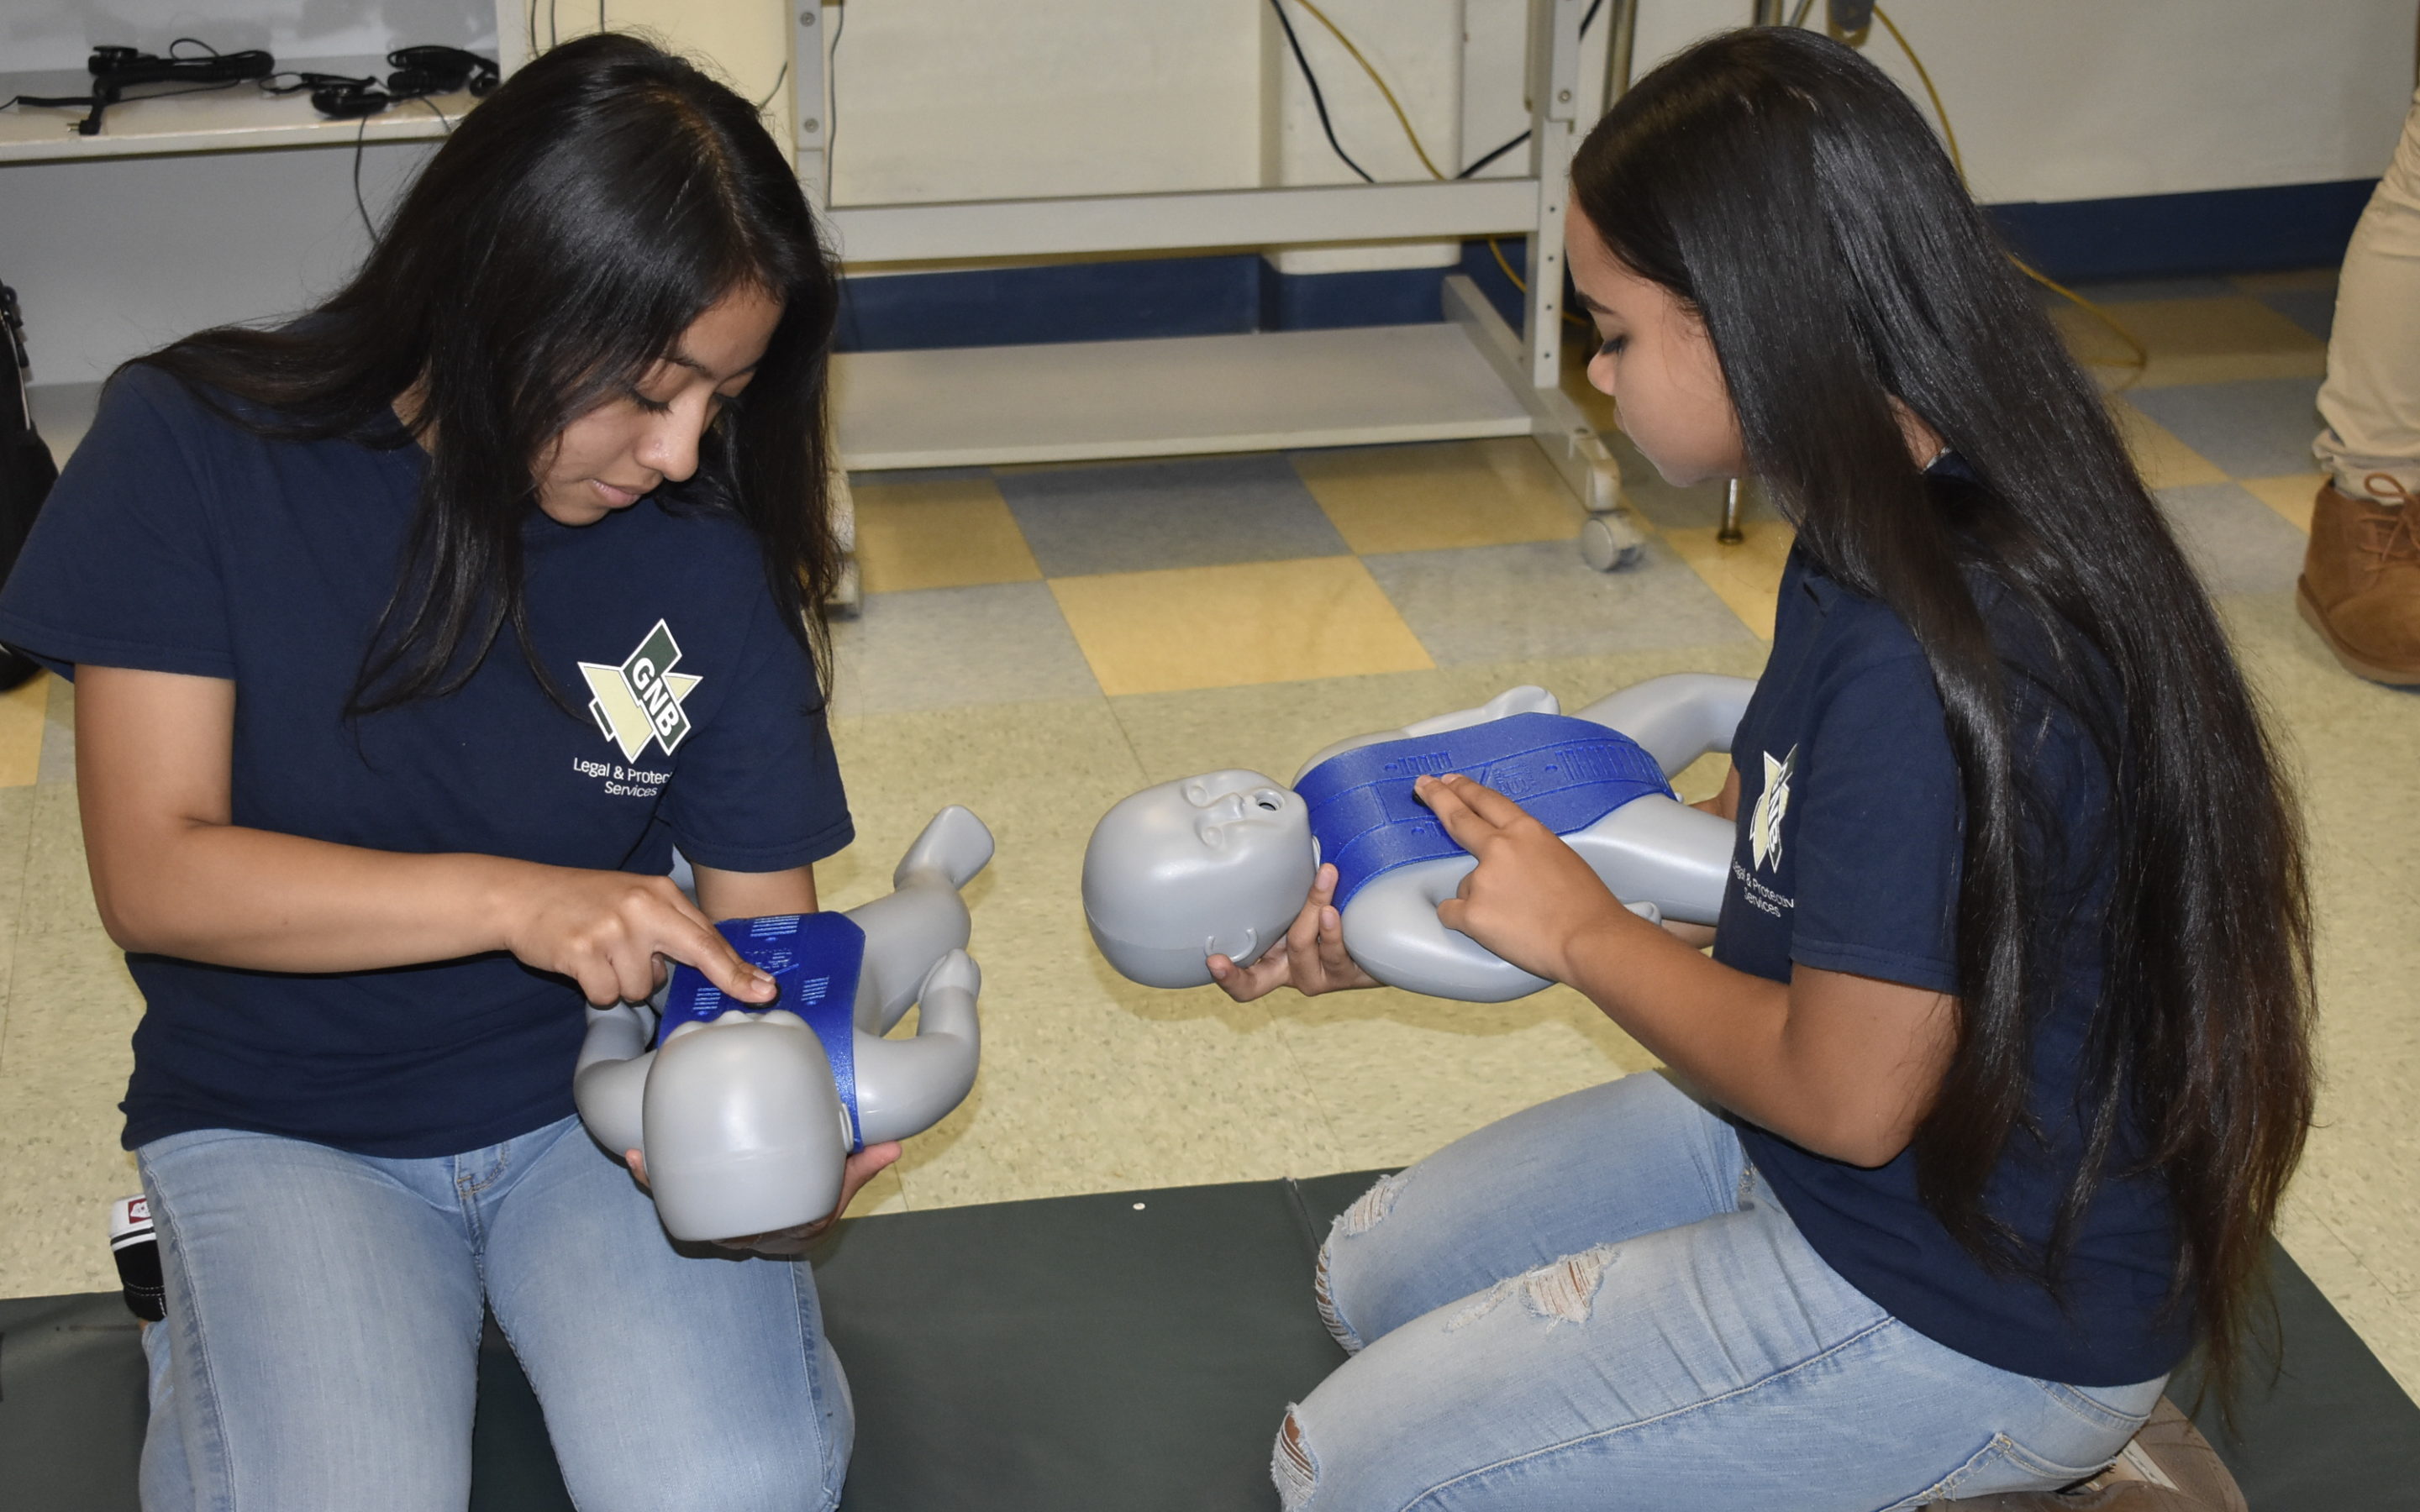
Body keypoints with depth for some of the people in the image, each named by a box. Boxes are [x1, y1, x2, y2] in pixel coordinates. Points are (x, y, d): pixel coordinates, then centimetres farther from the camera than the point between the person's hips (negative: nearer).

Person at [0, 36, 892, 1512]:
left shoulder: (704, 548, -8)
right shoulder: (198, 453, -12)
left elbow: (762, 911, -3)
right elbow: (154, 870, -16)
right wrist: (516, 899, -30)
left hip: (604, 1094, 1)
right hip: (282, 1116, -1)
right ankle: (223, 1318, 7)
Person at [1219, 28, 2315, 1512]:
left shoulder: (1933, 653, -34)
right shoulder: (1911, 529, -2)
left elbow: (1847, 1094, -27)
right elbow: (1780, 827, 10)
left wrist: (1584, 930, -11)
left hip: (1974, 1316, -10)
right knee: (1375, 1277, 20)